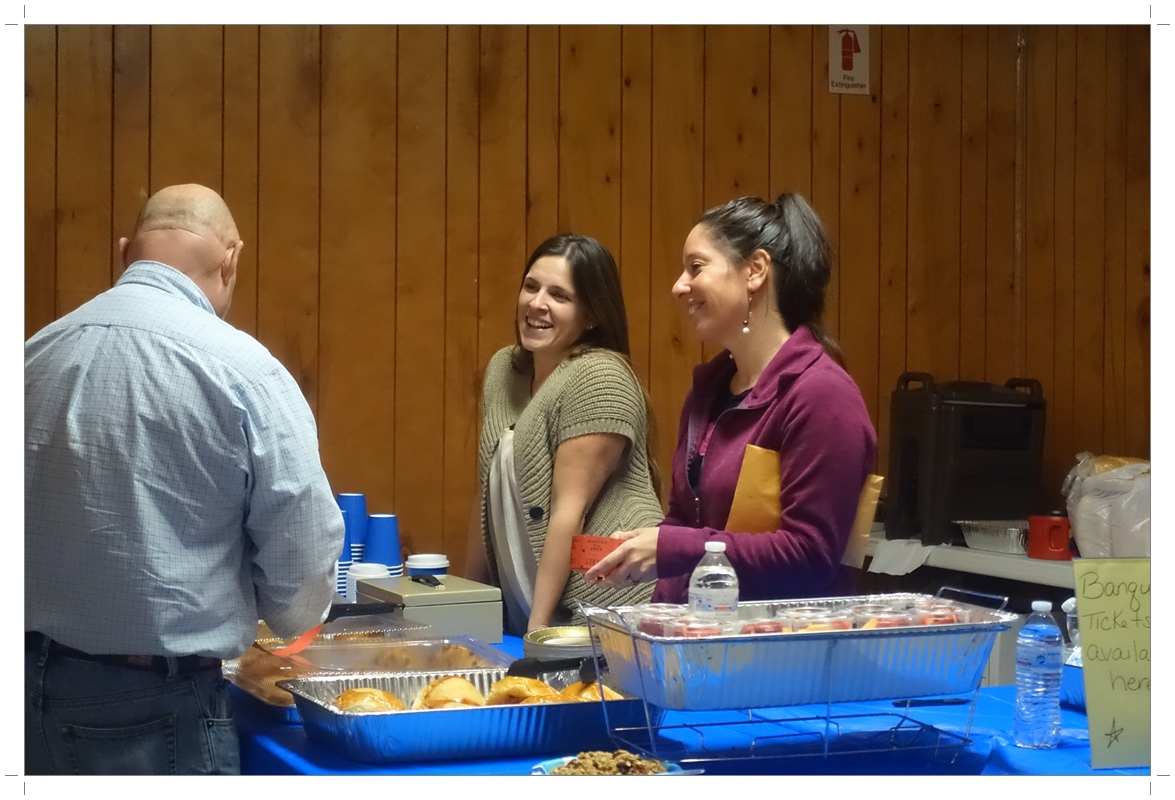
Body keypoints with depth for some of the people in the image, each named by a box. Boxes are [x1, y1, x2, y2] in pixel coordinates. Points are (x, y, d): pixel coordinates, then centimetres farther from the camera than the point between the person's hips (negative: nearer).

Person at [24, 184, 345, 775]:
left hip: (32, 687, 5)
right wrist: (284, 620, 11)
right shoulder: (242, 370, -13)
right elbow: (303, 556, -11)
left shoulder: (34, 356, 2)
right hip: (153, 705, -5)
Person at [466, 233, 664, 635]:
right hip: (518, 608, 7)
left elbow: (570, 508, -17)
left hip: (607, 606, -7)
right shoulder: (503, 369, 9)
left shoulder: (599, 377, -14)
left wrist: (539, 625, -18)